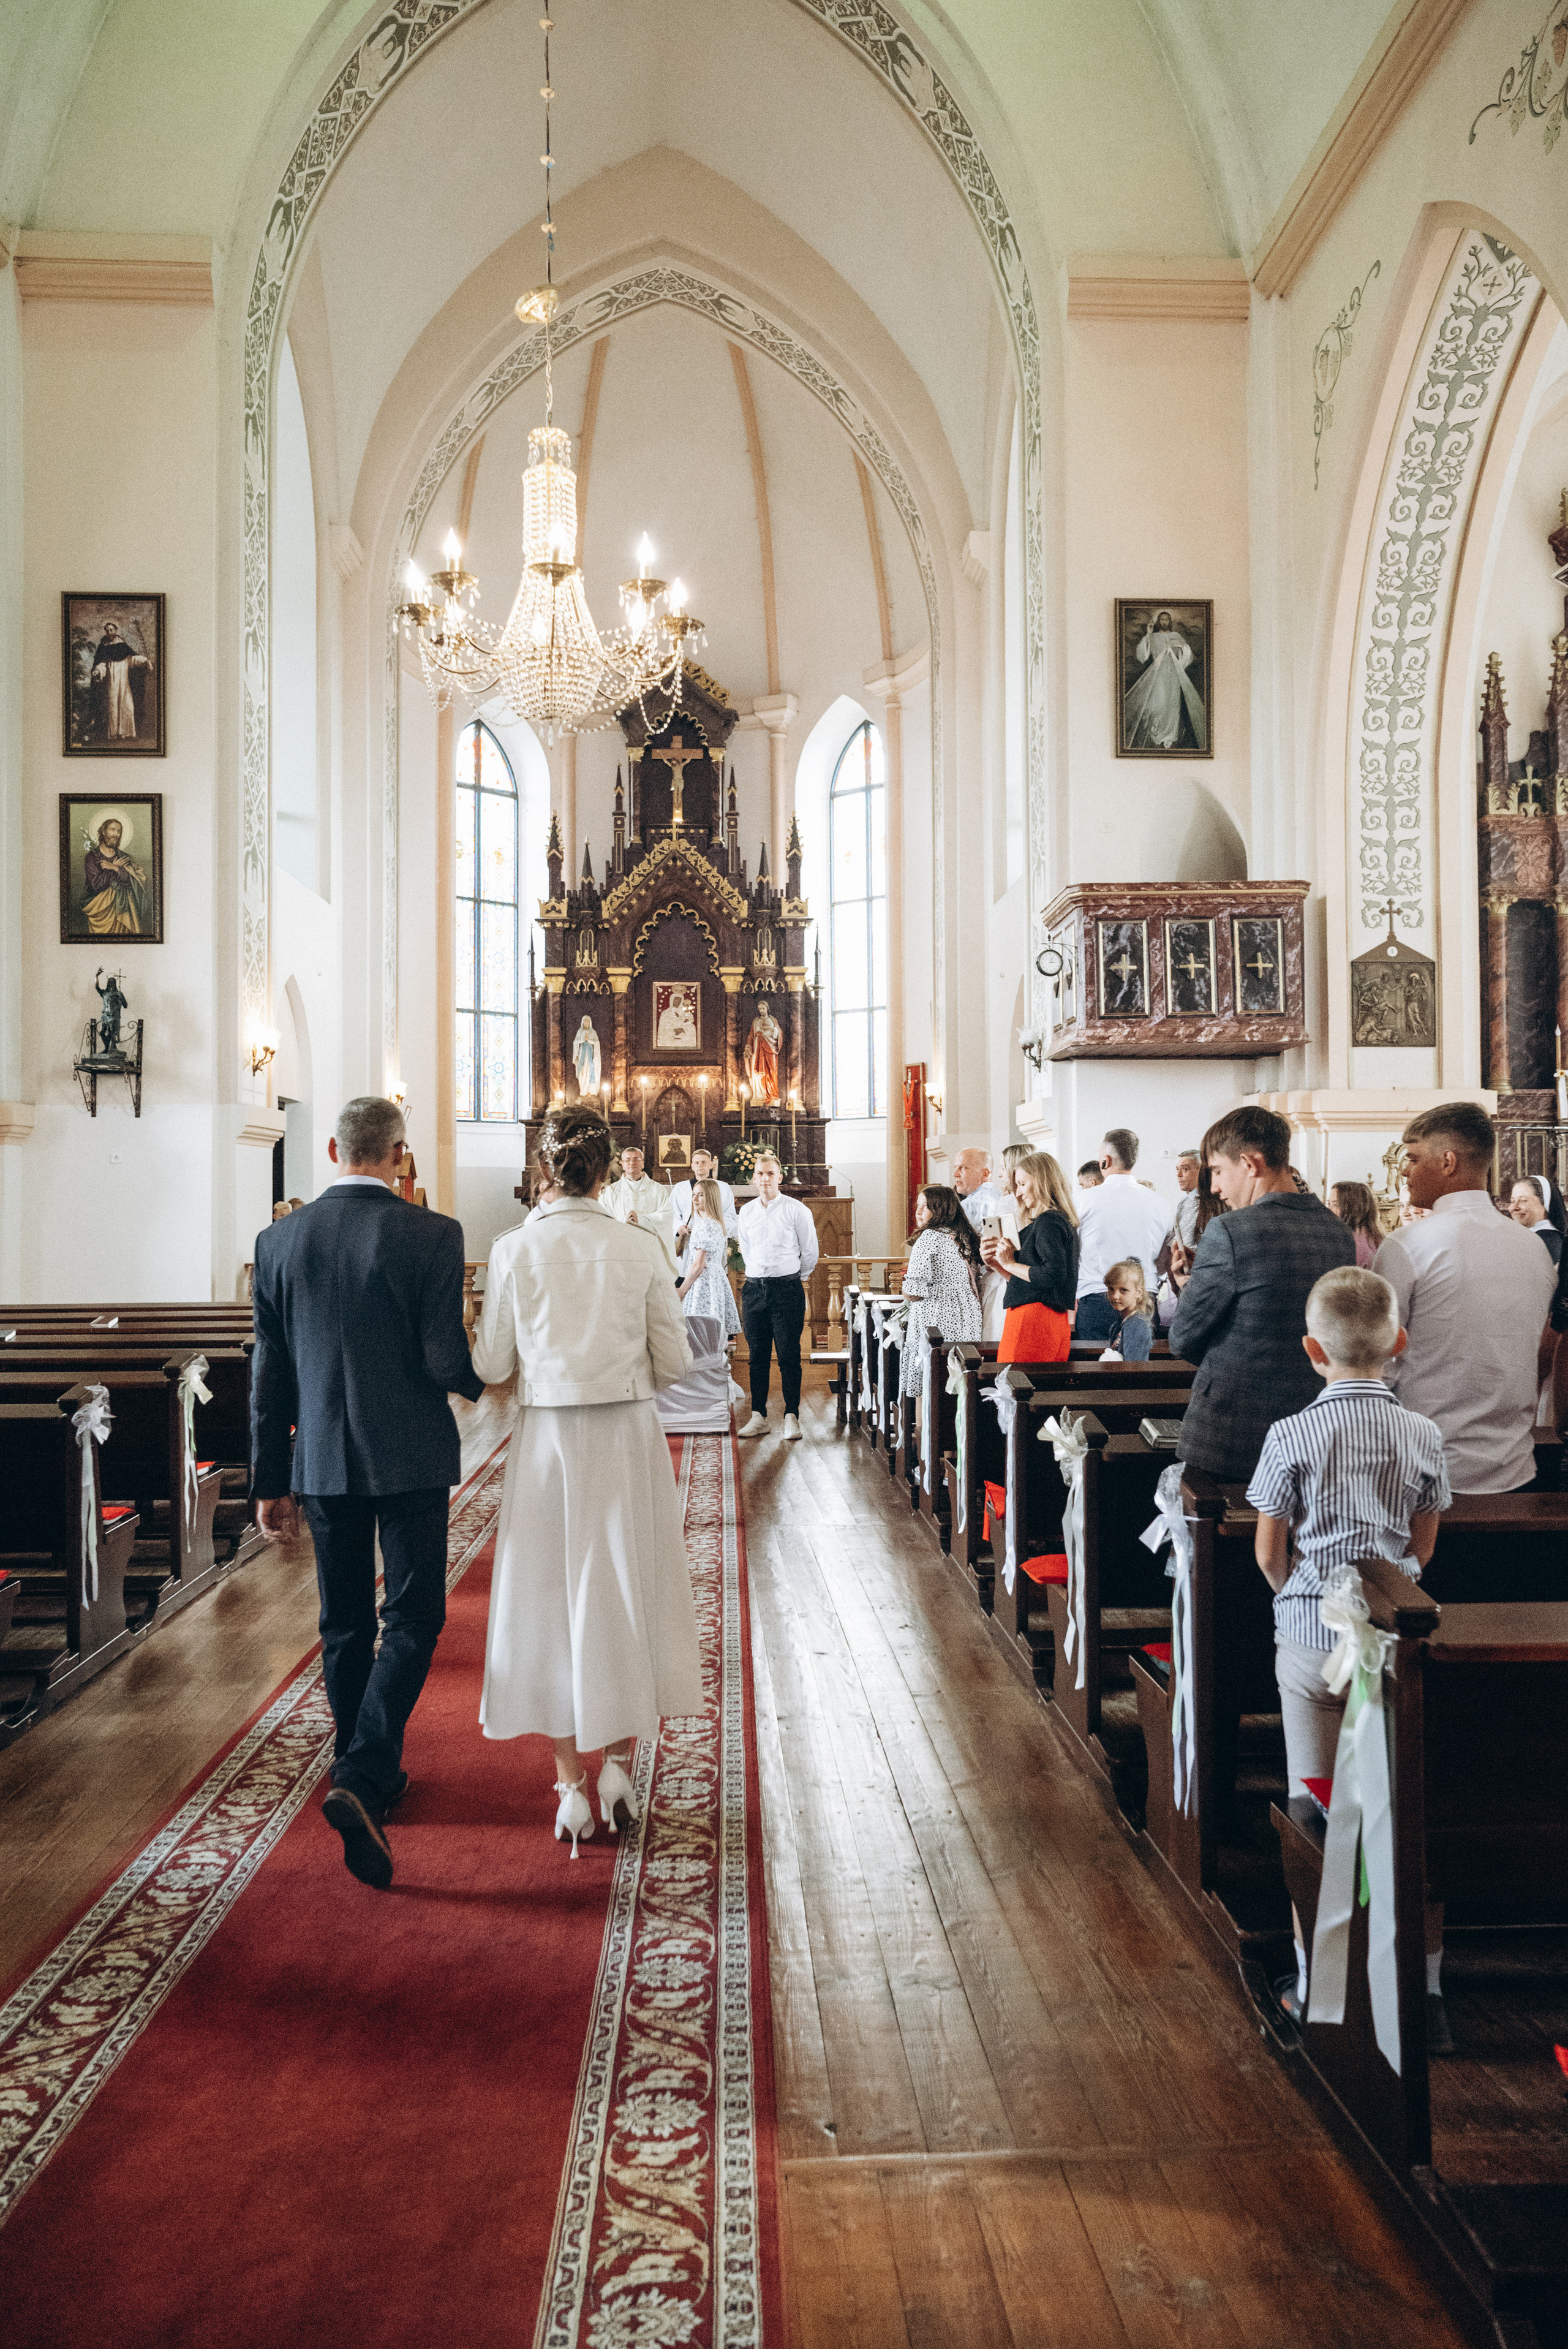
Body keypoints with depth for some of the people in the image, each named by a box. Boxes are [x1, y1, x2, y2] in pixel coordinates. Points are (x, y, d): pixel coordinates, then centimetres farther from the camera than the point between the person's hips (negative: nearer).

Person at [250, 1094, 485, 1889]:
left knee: (344, 1624, 16)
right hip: (409, 1458, -4)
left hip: (321, 1461, 4)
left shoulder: (280, 1240, 1)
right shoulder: (432, 1236, -12)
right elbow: (446, 1360, -15)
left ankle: (370, 1772, 30)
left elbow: (269, 1372, 4)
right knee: (412, 1618, 4)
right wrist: (478, 1381, 10)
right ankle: (361, 1780, -10)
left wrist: (271, 1482, 10)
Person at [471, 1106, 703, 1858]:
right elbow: (674, 1361, -2)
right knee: (627, 1592, 16)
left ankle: (571, 1788, 17)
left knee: (553, 1598, 10)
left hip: (547, 1438, 0)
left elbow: (491, 1366, -3)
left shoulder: (514, 1249, -7)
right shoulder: (640, 1246, -6)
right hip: (627, 1437, 0)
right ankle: (617, 1765, 20)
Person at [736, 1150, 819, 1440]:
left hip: (787, 1289, -4)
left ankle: (791, 1417, 2)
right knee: (758, 1356, 7)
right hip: (754, 1288, 4)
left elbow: (810, 1251, 4)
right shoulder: (746, 1212, 9)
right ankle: (758, 1416, 14)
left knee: (789, 1356, -3)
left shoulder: (796, 1210, -4)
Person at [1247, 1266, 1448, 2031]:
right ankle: (1412, 1971, 22)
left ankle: (1315, 1982, 16)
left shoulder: (1291, 1436, -10)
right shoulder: (1423, 1434, -3)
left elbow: (1270, 1553, -2)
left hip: (1312, 1638, -2)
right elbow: (1423, 1546, 7)